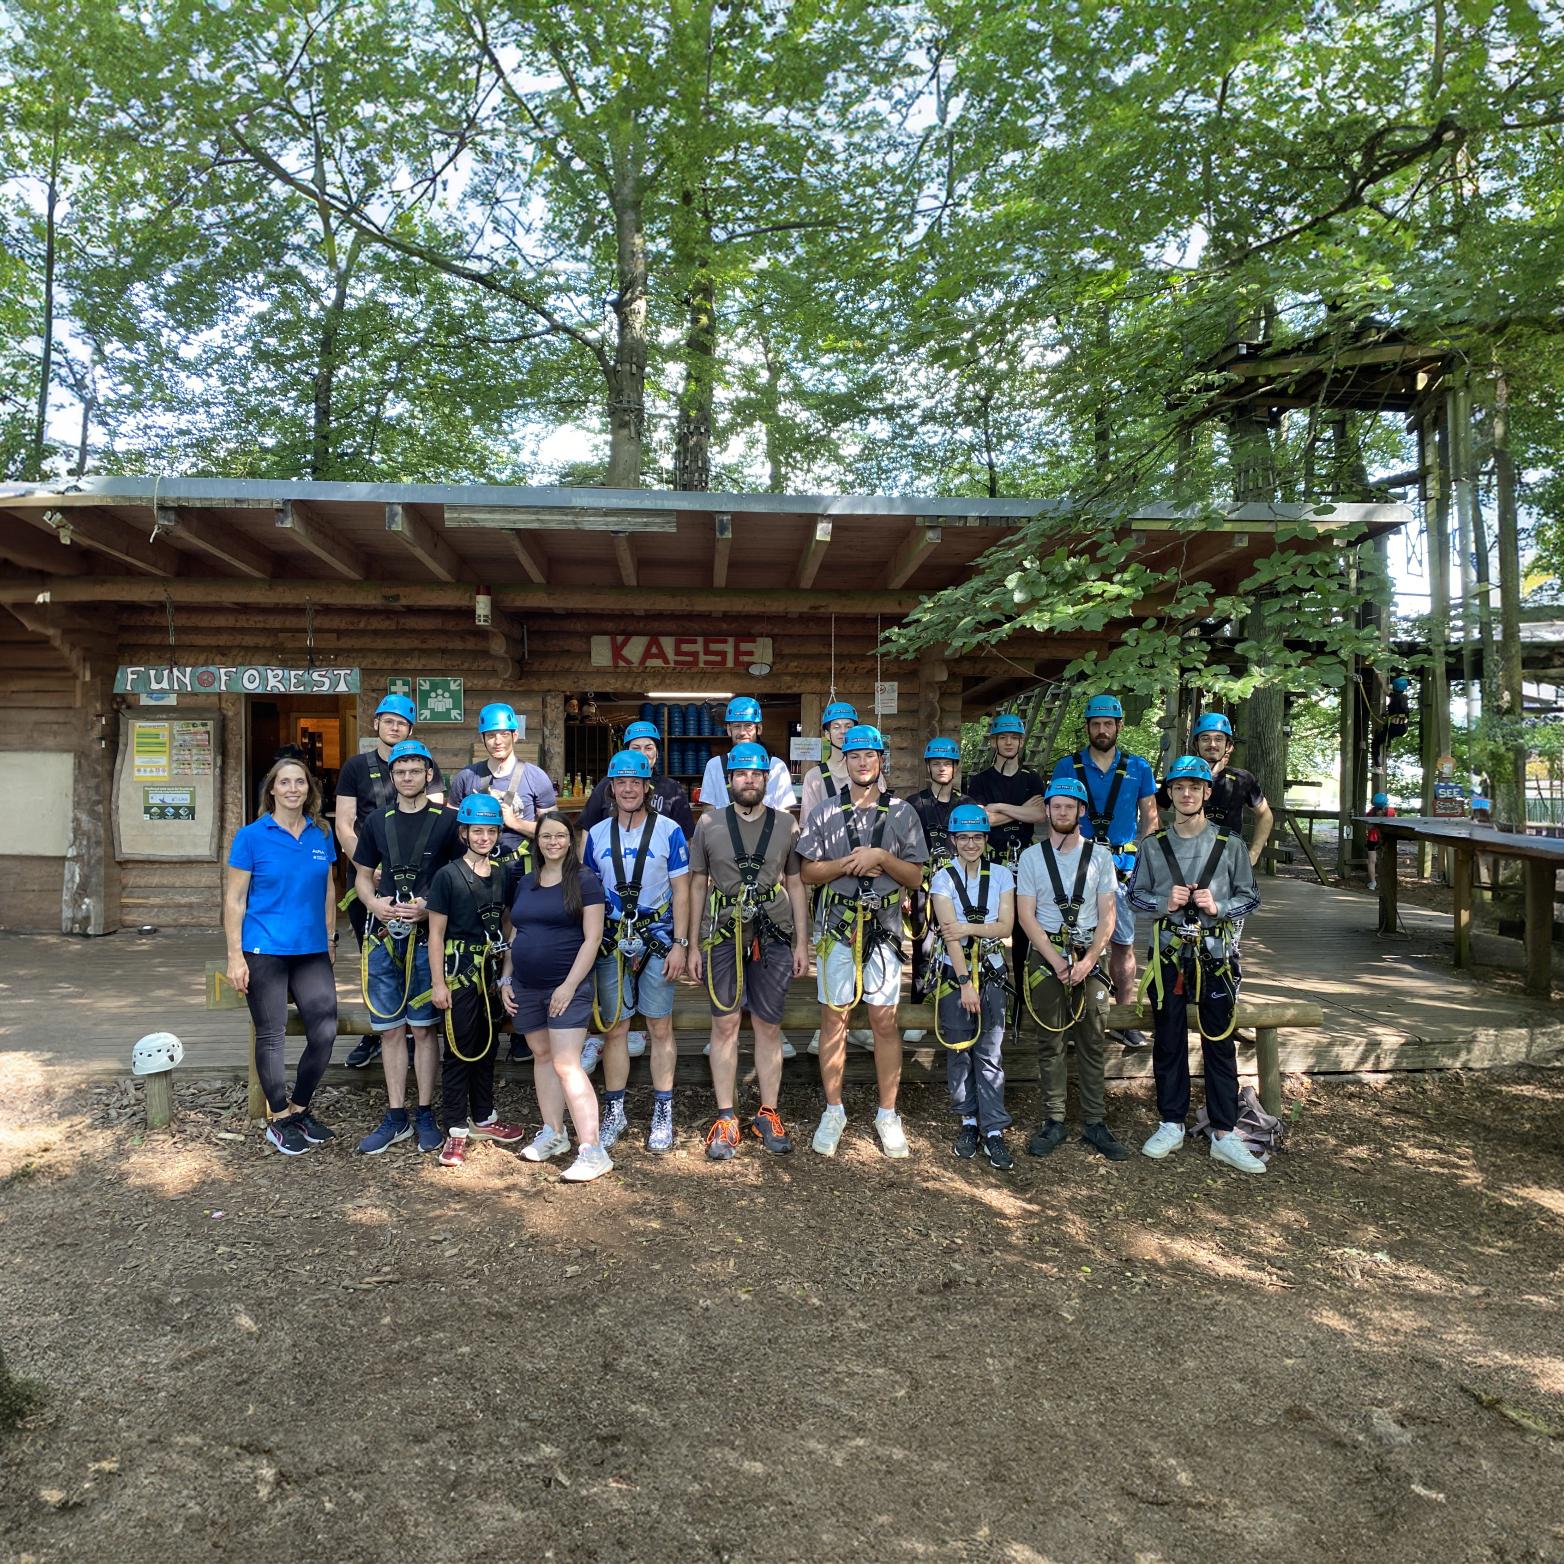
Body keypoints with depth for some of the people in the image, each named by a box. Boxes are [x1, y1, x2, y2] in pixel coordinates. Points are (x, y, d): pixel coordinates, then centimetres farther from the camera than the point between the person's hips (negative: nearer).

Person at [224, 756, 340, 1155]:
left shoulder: (321, 835, 7)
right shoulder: (251, 836, -4)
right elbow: (234, 899, -4)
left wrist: (330, 938, 14)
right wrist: (235, 956, -8)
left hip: (312, 951, 4)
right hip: (265, 951, -4)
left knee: (324, 1032, 0)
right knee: (271, 1036, 5)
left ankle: (299, 1109, 22)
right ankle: (278, 1120, 20)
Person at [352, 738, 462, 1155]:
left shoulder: (448, 820, -1)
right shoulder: (377, 822, 11)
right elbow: (364, 877, 17)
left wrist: (429, 909, -14)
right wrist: (375, 904, -5)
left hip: (427, 937, -3)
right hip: (384, 937, 4)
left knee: (423, 1028, 2)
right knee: (391, 1029, 9)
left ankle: (426, 1116, 14)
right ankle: (396, 1118, 19)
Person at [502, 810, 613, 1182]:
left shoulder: (584, 881, -6)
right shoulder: (525, 884, 12)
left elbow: (592, 938, -11)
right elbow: (514, 936, 19)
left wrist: (569, 985, -16)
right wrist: (506, 979, 10)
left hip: (567, 987, -6)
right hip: (526, 987, 6)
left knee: (566, 1064, -12)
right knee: (542, 1056, 13)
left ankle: (592, 1152, -11)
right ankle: (553, 1134, 27)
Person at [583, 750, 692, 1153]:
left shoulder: (669, 831, -2)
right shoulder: (597, 834, 6)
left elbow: (681, 892, -2)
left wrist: (680, 944, -8)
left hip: (657, 940, -2)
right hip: (610, 941, 3)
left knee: (660, 1029, 3)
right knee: (613, 1029, 7)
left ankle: (662, 1113, 15)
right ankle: (614, 1112, 20)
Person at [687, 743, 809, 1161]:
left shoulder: (786, 824, 6)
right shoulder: (709, 824, 4)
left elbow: (795, 884, 10)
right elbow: (697, 884, 7)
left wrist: (801, 942, 5)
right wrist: (693, 945, 4)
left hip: (774, 938, 1)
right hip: (722, 936, -1)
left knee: (768, 1027, 7)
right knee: (725, 1025, 2)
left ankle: (768, 1115, 19)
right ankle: (725, 1118, 13)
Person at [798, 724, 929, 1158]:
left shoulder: (902, 813, 6)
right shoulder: (825, 813, 8)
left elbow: (915, 877, 3)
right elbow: (808, 872, 3)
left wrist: (882, 858, -13)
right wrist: (848, 863, -11)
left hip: (883, 929, 0)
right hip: (836, 927, 1)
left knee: (885, 1022, 3)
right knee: (833, 1019, 5)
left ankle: (887, 1114, 16)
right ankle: (833, 1111, 18)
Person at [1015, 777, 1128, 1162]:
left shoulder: (1099, 855, 5)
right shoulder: (1031, 856, 3)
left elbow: (1107, 915, 2)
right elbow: (1026, 915, -1)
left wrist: (1088, 960, -10)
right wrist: (1056, 960, -10)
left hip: (1088, 956, 1)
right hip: (1046, 955, -1)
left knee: (1092, 1042, 2)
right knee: (1051, 1042, 3)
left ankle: (1094, 1123, 10)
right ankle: (1053, 1122, 9)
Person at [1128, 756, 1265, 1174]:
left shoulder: (1230, 844, 2)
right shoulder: (1153, 845, 5)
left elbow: (1250, 897, 5)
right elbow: (1135, 895, 9)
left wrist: (1217, 906, -13)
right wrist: (1164, 902, -11)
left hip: (1216, 953, -1)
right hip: (1168, 953, 1)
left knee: (1220, 1044, 3)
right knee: (1167, 1042, 8)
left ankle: (1223, 1136, 11)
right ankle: (1171, 1125, 21)